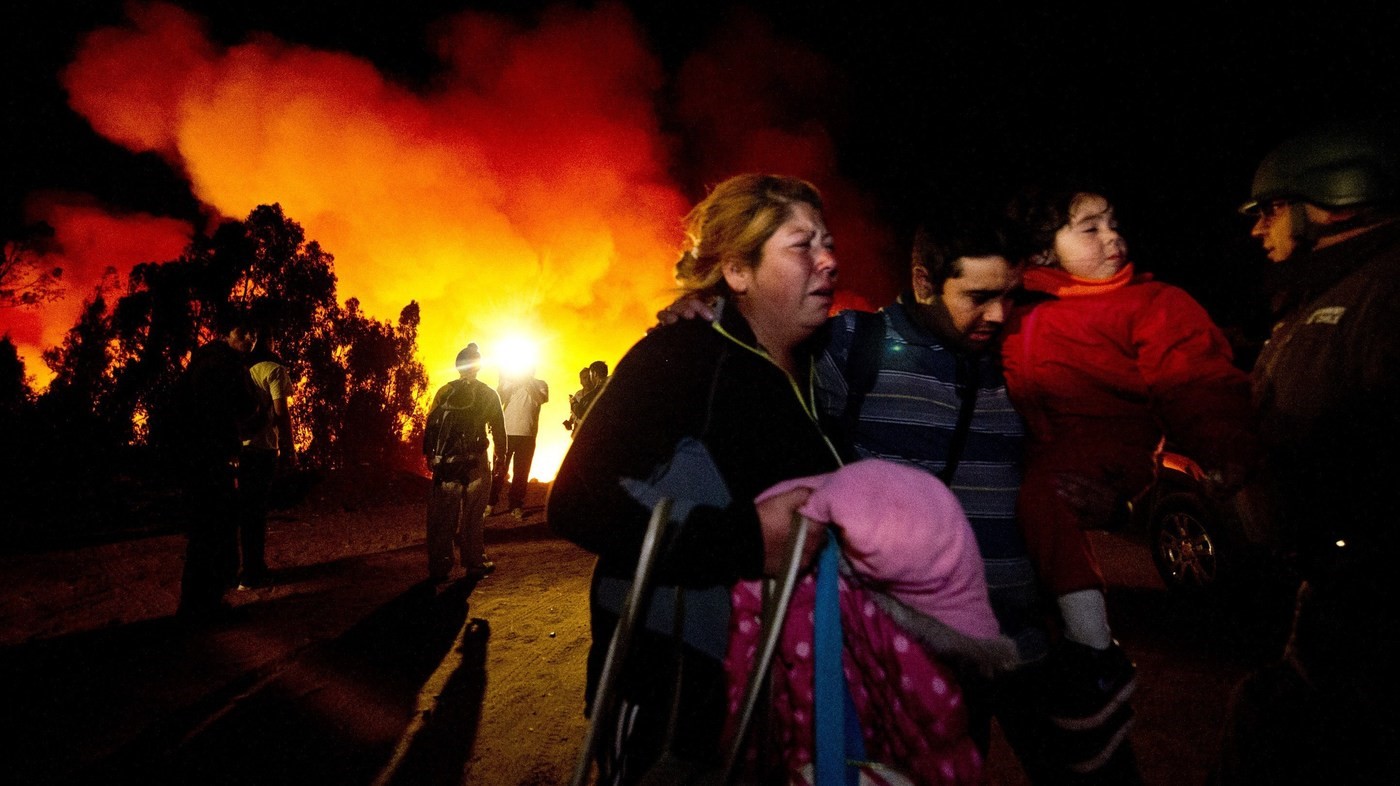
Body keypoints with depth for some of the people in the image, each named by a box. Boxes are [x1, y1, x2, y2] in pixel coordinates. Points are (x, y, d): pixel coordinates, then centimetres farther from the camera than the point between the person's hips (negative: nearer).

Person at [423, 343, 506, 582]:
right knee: (473, 515, 6)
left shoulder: (444, 392, 4)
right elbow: (498, 428, 3)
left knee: (441, 515, 8)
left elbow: (429, 426, 4)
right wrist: (501, 454, 16)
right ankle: (475, 563, 12)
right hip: (475, 462, -2)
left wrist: (430, 455, 12)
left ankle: (439, 567, 12)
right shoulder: (488, 394, -1)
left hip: (444, 462, 2)